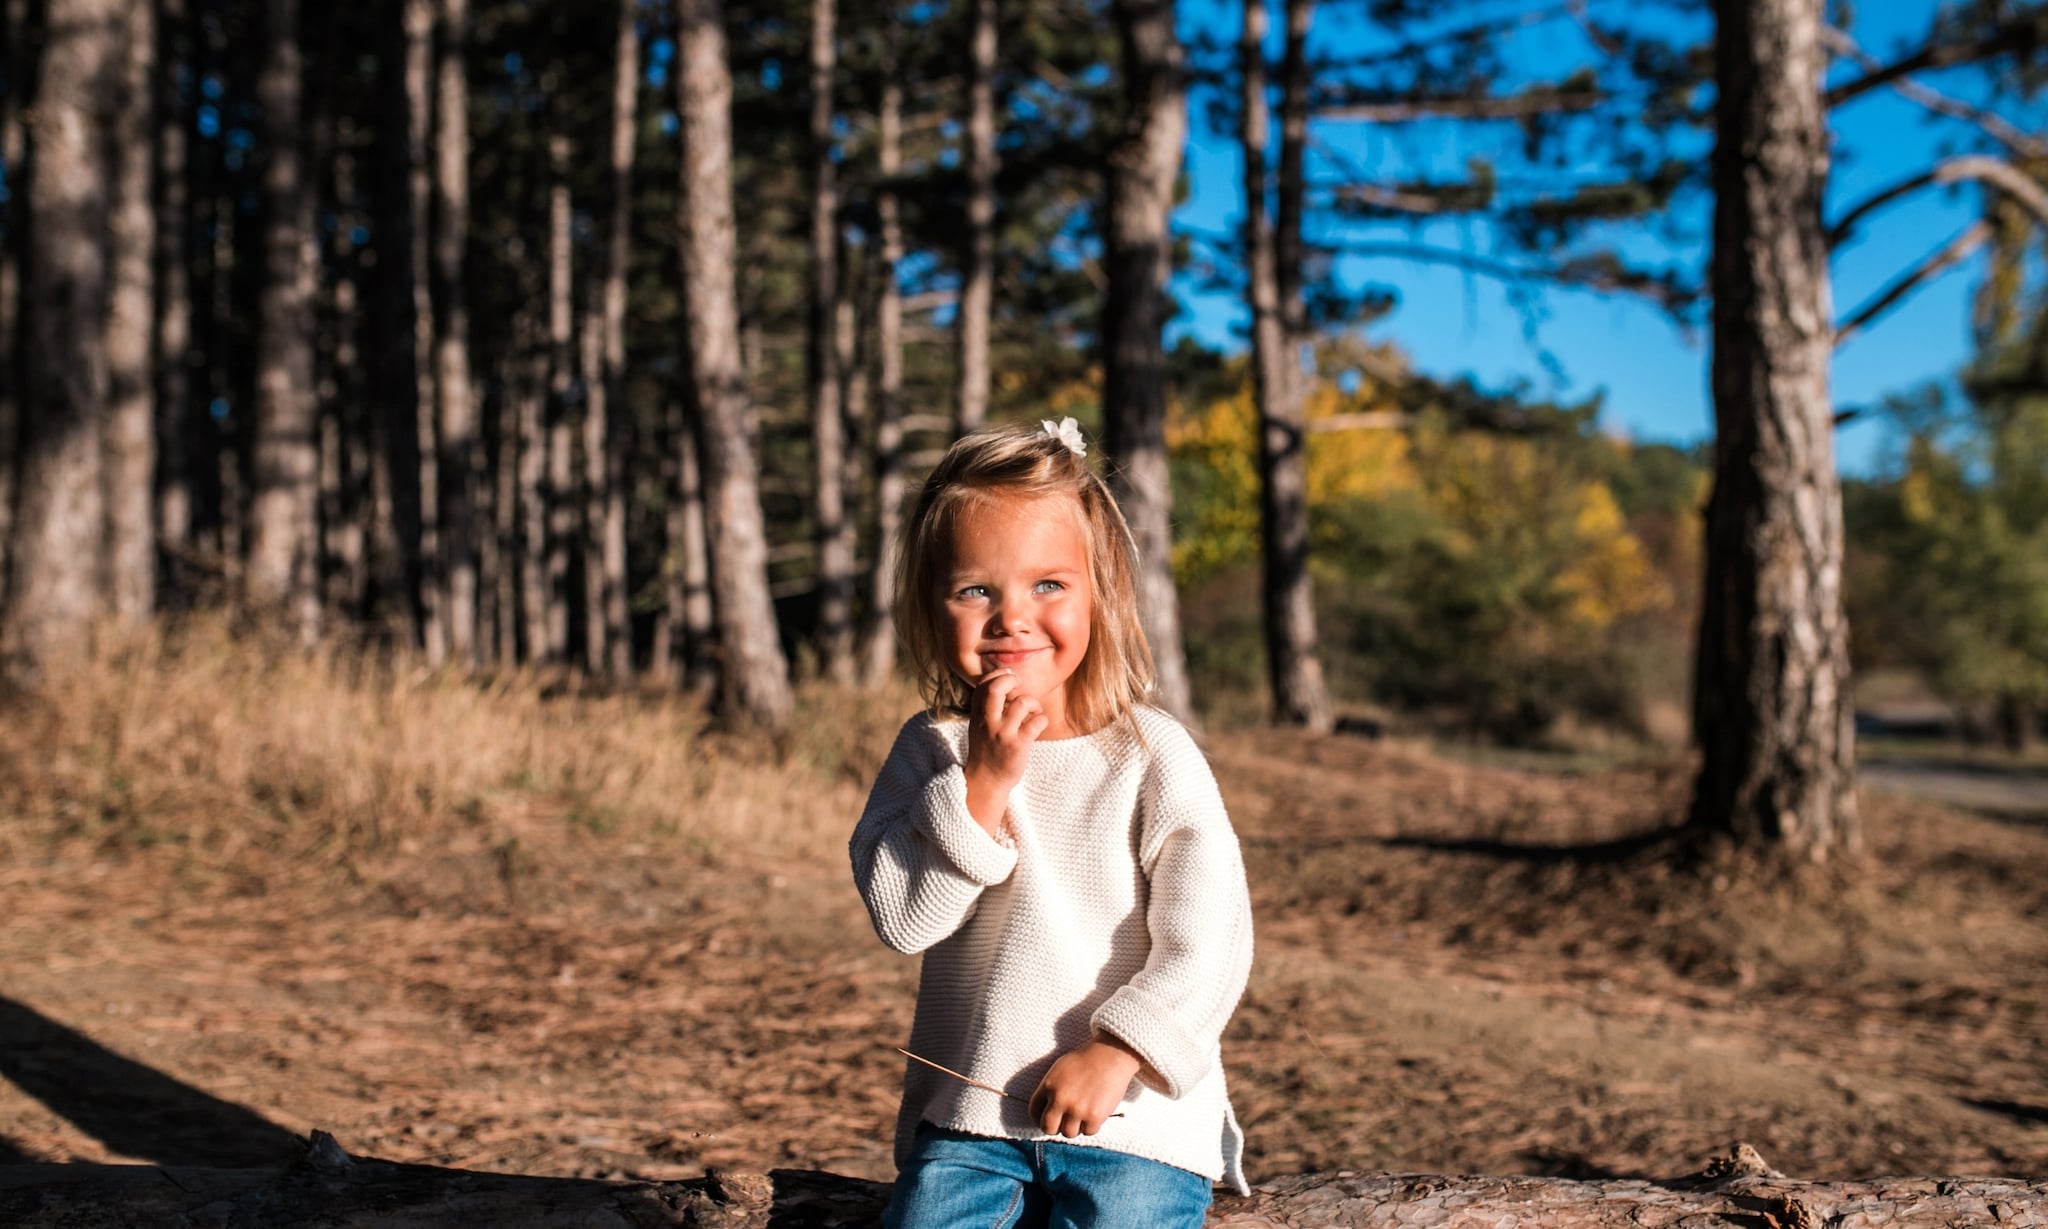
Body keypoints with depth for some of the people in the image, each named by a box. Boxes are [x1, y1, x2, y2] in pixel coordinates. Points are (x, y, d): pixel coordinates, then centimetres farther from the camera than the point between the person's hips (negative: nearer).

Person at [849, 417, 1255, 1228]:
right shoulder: (931, 750, 3)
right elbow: (901, 917, -9)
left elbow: (1209, 944, -10)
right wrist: (985, 782, -18)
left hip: (1134, 1122, -2)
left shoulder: (1152, 757, -7)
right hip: (967, 1115, 3)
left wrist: (1117, 1053, -19)